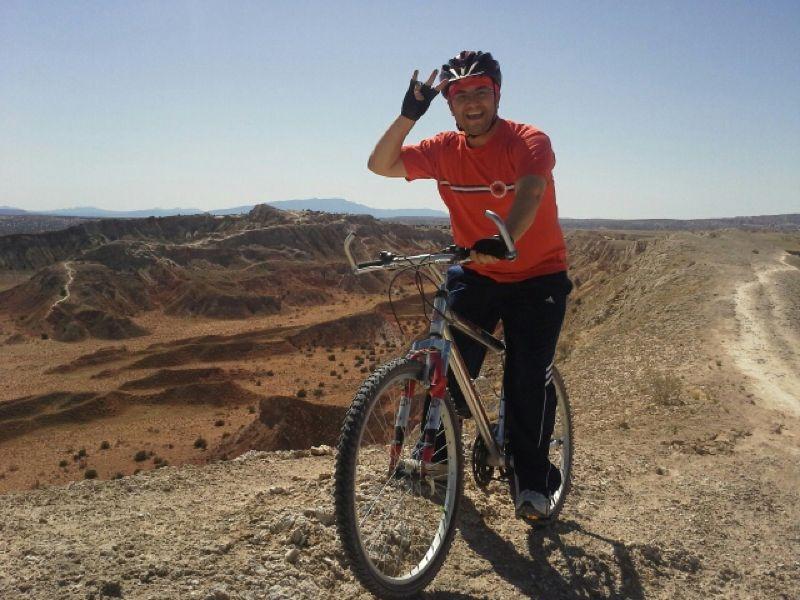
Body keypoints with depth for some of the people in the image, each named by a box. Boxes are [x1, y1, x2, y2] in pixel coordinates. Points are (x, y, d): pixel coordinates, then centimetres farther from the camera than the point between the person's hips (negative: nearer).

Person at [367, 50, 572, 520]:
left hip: (537, 277, -3)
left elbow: (529, 192, -36)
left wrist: (503, 240, -56)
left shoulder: (529, 141, -17)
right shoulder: (445, 150, -4)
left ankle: (532, 481, 9)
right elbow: (381, 165, -6)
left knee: (529, 379, -9)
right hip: (475, 274, 3)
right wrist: (409, 115, -20)